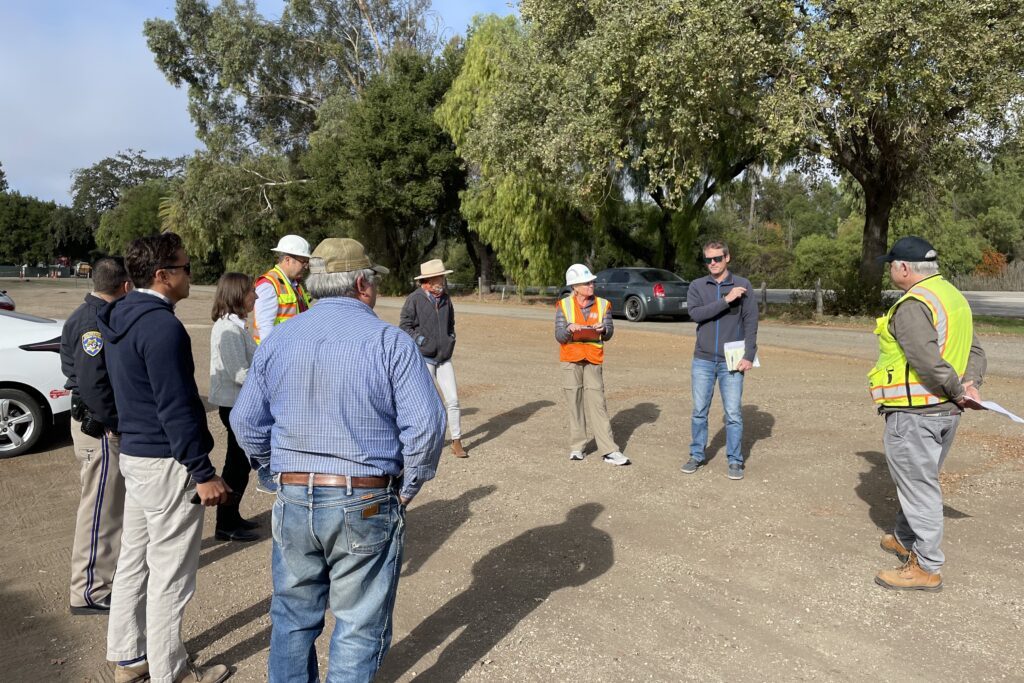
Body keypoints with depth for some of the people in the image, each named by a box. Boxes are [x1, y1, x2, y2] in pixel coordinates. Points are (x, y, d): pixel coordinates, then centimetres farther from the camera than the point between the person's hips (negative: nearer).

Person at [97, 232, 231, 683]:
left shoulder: (120, 317, 9)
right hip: (167, 464, -10)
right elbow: (175, 409, -24)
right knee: (169, 575, 3)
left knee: (134, 561, 20)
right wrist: (203, 473, -20)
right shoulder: (162, 326, -22)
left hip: (133, 455, 10)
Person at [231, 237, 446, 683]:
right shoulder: (389, 341, -11)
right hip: (366, 505, -4)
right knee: (358, 626, 12)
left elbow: (246, 422, 7)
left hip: (293, 502, 5)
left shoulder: (277, 340, 3)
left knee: (293, 617, 23)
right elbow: (426, 427, -16)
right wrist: (406, 489, -2)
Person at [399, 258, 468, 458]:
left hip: (444, 358, 5)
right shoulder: (414, 300, -10)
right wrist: (421, 342, -12)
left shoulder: (445, 298, 9)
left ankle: (457, 442, 8)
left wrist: (450, 340, 11)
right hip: (424, 358, -5)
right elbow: (405, 326, -7)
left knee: (453, 399, 0)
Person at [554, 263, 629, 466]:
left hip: (594, 360, 0)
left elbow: (609, 333, 2)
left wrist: (603, 329, -21)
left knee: (597, 404, -5)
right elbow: (558, 336, -2)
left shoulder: (603, 304, 4)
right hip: (571, 360, 0)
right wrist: (569, 329, -22)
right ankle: (576, 446, 14)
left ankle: (609, 451, -4)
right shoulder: (564, 305, 2)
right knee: (574, 403, 4)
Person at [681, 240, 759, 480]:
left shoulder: (743, 285, 2)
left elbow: (751, 322, -2)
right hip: (703, 361, 1)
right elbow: (694, 313, -13)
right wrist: (725, 300, -18)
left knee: (734, 413, 2)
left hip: (731, 361, -1)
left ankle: (735, 460, 13)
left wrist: (749, 356, -9)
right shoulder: (697, 286, 4)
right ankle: (697, 455, 21)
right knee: (699, 411, 8)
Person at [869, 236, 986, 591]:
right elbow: (975, 351, 13)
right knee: (920, 480, 22)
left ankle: (926, 568, 10)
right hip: (946, 412, 10)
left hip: (915, 412, -10)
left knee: (918, 486, 0)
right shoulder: (954, 297, 13)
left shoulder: (912, 305, -18)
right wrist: (971, 386, 1)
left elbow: (927, 360, -26)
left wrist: (957, 389, -12)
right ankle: (906, 539, 38)